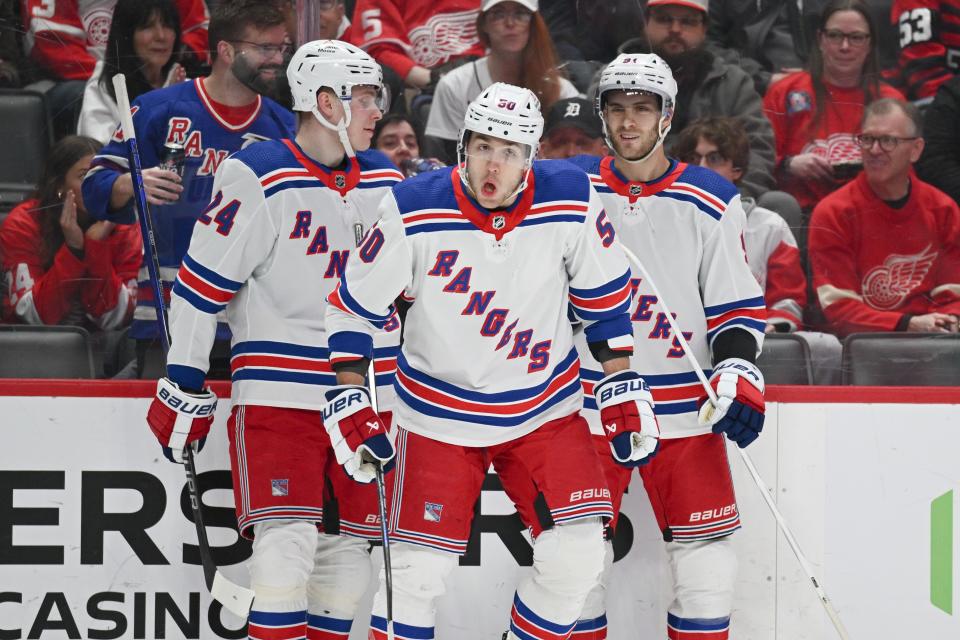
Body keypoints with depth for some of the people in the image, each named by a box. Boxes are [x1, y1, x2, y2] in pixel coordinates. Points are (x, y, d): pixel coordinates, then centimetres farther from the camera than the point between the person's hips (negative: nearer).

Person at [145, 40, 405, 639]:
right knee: (289, 538, -16)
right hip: (277, 389, -6)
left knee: (350, 543, 7)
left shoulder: (386, 180, 9)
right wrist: (184, 385, -8)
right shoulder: (257, 177, -10)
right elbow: (201, 284, -8)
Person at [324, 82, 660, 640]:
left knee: (577, 554, -8)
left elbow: (605, 300, 2)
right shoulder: (414, 212, -17)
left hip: (547, 410, 2)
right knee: (418, 571, -3)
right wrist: (350, 401, -10)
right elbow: (354, 306, -6)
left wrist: (624, 392, 1)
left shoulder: (572, 202, -13)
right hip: (440, 414, -2)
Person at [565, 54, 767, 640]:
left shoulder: (711, 201, 0)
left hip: (684, 407, -1)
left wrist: (738, 372, -11)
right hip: (586, 407, 1)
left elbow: (739, 303, 4)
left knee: (705, 550, -2)